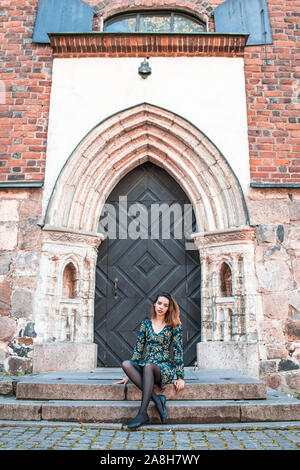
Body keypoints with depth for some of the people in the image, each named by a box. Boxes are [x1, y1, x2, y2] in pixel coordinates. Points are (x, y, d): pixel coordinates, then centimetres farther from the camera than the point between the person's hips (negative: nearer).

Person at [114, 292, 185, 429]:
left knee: (148, 366, -37)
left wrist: (180, 377, -5)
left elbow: (178, 351, 1)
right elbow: (138, 348, 10)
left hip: (165, 368, -3)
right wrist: (129, 375, 7)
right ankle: (156, 399, -32)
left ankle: (142, 413, -37)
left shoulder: (174, 326, 3)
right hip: (145, 368, 4)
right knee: (125, 364, -28)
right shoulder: (146, 323, 11)